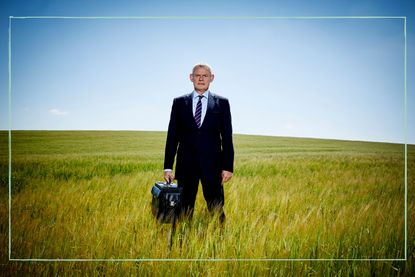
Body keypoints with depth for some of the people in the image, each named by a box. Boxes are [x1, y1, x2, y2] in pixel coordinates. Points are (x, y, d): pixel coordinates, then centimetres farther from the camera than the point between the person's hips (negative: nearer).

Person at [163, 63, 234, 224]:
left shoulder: (222, 103, 6)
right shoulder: (179, 102, 8)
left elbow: (227, 137, 4)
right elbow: (172, 136, 7)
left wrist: (228, 167, -3)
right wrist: (168, 167, 2)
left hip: (212, 165, -1)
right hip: (186, 165, 1)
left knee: (216, 210, 1)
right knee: (184, 210, 6)